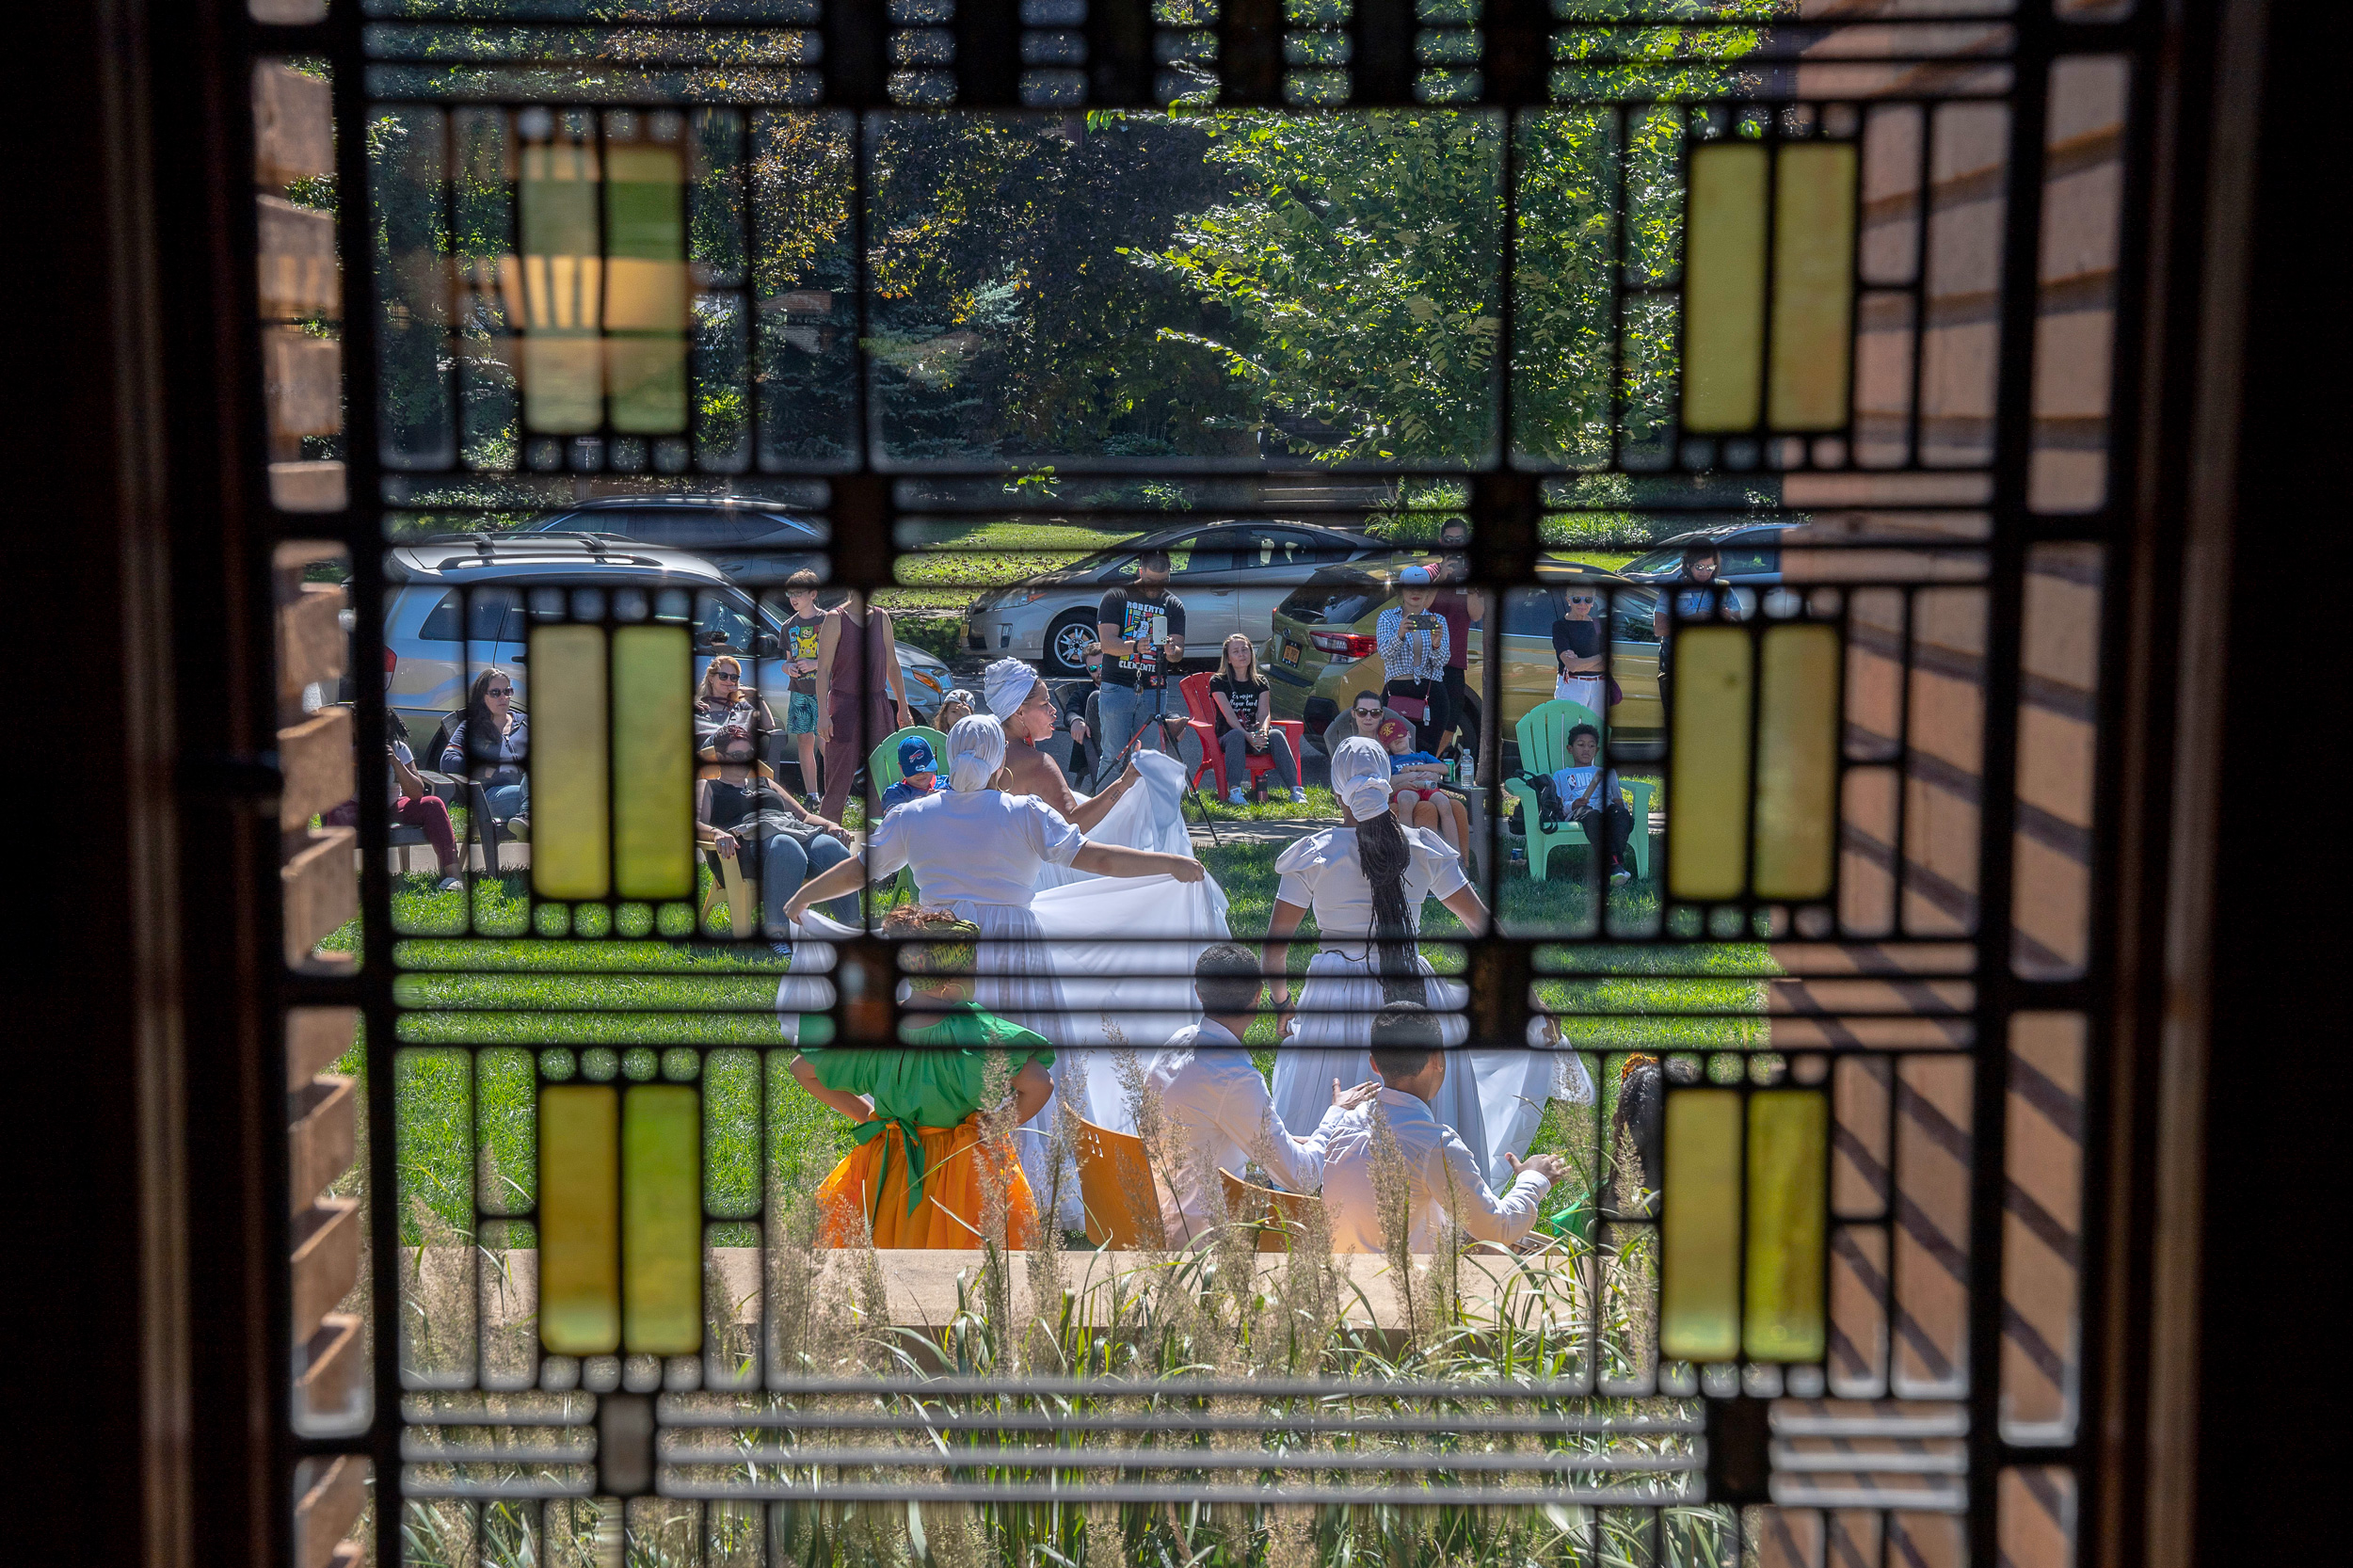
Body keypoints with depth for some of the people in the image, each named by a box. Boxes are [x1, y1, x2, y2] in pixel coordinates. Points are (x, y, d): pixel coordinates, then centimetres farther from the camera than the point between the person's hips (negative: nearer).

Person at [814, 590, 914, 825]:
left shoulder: (881, 618, 9)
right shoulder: (835, 619, -5)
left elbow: (892, 665, 16)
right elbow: (823, 669, -8)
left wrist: (903, 708, 15)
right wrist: (823, 714, -15)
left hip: (878, 704, 5)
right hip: (845, 706, -5)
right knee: (839, 781, -4)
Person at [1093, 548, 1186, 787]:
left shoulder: (1174, 606, 10)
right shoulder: (1116, 597, 1)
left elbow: (1178, 654, 1)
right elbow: (1107, 643, -9)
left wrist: (1172, 651, -24)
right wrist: (1135, 646, -28)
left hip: (1154, 690, 3)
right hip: (1118, 686, -3)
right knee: (1113, 756, -6)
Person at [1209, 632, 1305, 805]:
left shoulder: (1260, 682, 12)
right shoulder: (1218, 682, 1)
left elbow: (1265, 713, -3)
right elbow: (1229, 716, -12)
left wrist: (1263, 731, -27)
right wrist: (1248, 736, -29)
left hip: (1255, 736, 3)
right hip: (1227, 737, -3)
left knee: (1276, 735, -30)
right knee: (1237, 735, -38)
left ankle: (1295, 789, -38)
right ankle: (1234, 790, -47)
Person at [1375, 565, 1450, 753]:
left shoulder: (1438, 621, 13)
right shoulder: (1387, 617, 8)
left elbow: (1441, 662, 1)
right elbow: (1385, 653, -8)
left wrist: (1436, 645, -21)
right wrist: (1400, 634, -28)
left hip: (1432, 695, 1)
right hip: (1397, 692, -1)